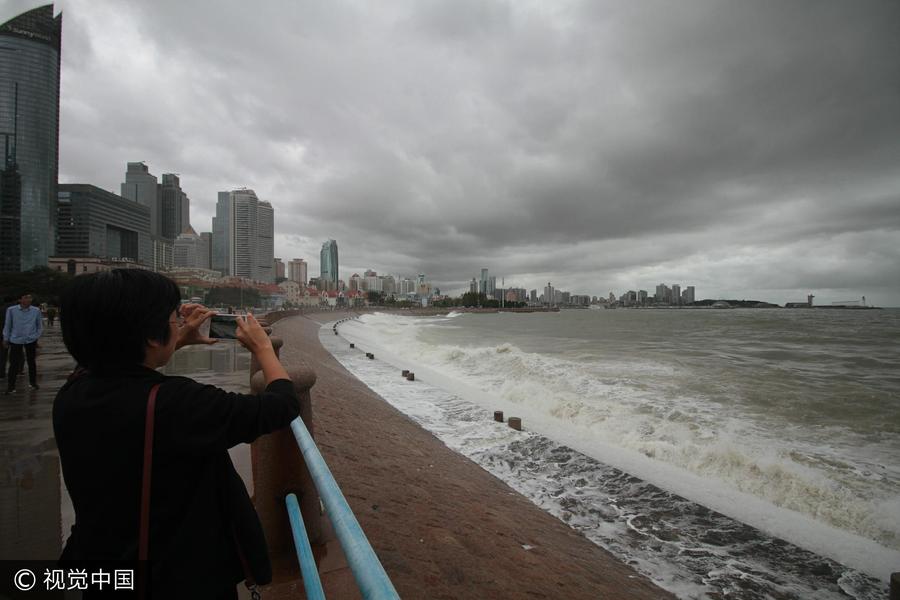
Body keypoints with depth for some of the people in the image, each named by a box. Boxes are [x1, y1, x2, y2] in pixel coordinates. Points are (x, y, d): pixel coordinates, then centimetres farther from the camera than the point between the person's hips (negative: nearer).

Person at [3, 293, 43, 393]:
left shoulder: (36, 310, -1)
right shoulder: (11, 310, -5)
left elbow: (40, 326, 10)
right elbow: (7, 325, 4)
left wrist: (36, 337, 5)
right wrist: (5, 339, 6)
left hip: (31, 340, 1)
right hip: (15, 340, -1)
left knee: (31, 362, 11)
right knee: (14, 363, -1)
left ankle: (33, 383, 23)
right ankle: (10, 386, 9)